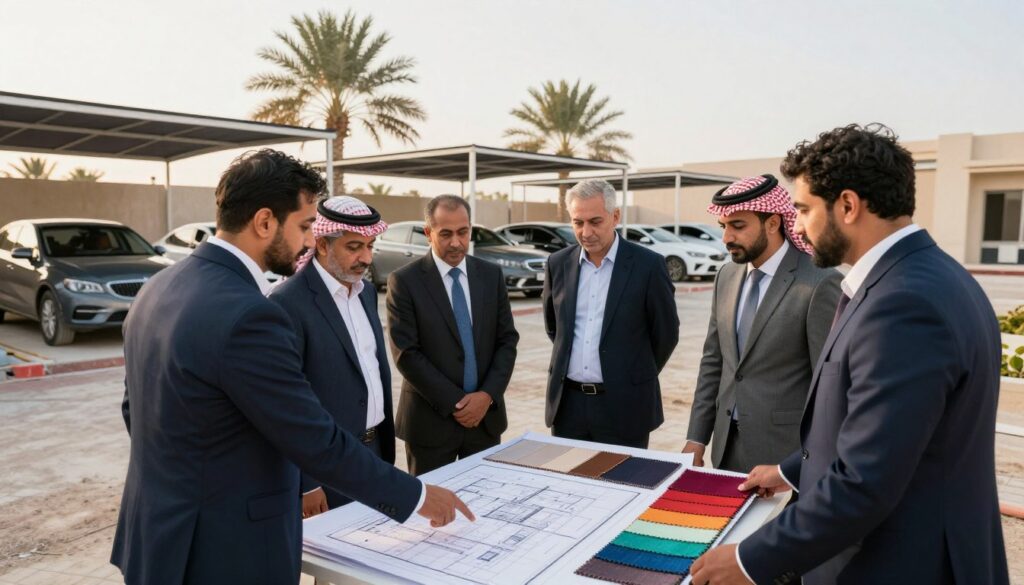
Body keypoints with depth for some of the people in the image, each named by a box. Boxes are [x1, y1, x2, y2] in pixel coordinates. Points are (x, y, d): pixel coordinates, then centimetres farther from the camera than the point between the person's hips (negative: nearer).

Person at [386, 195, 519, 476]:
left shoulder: (491, 275, 4)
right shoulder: (404, 281, -8)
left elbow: (507, 340, 4)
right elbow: (406, 353, -12)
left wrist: (488, 395, -9)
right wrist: (454, 402, -13)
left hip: (486, 413, 4)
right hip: (431, 418, -3)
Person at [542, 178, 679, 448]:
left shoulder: (648, 265, -9)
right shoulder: (558, 263, 3)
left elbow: (666, 333, 0)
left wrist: (635, 378, 9)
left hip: (624, 405, -3)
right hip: (567, 403, 4)